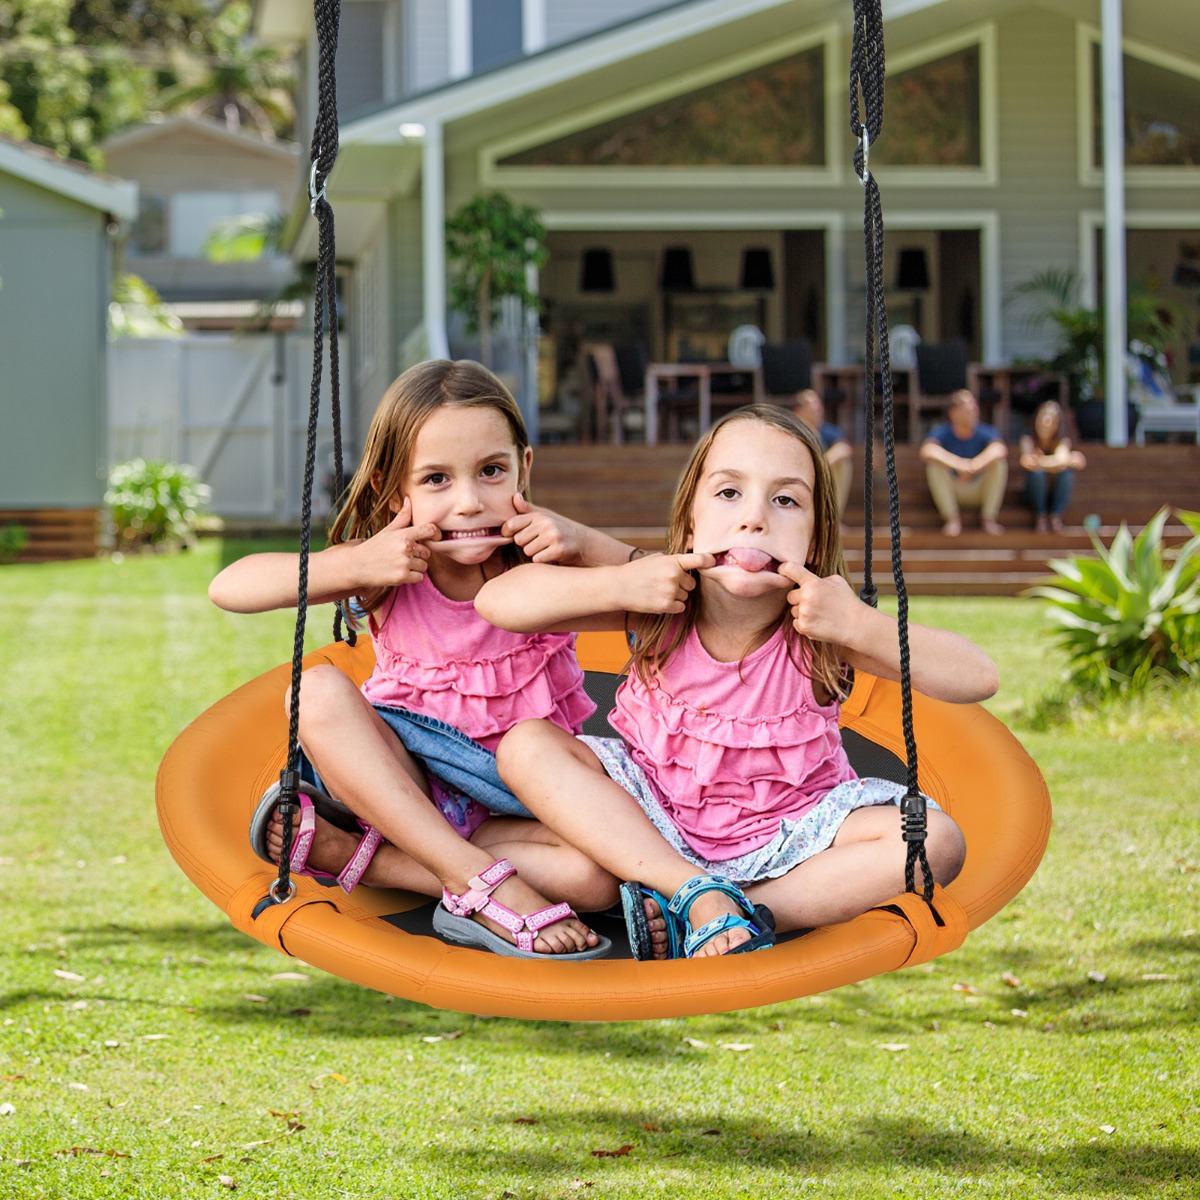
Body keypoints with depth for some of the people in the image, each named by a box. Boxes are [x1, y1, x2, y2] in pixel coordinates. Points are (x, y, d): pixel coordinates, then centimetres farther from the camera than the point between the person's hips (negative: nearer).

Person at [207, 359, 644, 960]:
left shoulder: (545, 565, -10)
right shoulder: (392, 571, -9)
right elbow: (229, 588, -18)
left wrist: (587, 544, -29)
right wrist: (355, 566, -29)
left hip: (515, 802, 0)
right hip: (406, 776, 0)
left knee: (601, 874, -31)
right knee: (320, 690, -27)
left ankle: (347, 853, -27)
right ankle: (479, 879, -33)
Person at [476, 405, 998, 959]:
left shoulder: (821, 630, -19)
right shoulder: (657, 604, -15)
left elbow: (978, 678, -26)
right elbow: (496, 601, -19)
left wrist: (863, 626, -38)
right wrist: (616, 584, -31)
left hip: (782, 839, -1)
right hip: (651, 820, 2)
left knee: (936, 841, -25)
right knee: (526, 746, -20)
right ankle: (700, 895, -28)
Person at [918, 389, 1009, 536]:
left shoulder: (985, 433, -13)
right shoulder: (941, 432, -15)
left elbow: (999, 449, -35)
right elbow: (927, 451, -37)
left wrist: (975, 465, -53)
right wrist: (958, 464, -51)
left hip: (980, 491, 1)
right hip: (951, 491, -1)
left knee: (999, 461, -24)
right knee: (934, 463, -27)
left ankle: (988, 518, -14)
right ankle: (952, 519, -19)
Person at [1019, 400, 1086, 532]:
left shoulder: (1063, 440, -12)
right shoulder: (1028, 439, -13)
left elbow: (1062, 458, -33)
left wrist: (1038, 461, -55)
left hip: (1057, 495, 1)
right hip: (1036, 495, 0)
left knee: (1067, 471, -29)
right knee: (1037, 472, -32)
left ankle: (1056, 516, -17)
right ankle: (1040, 517, -18)